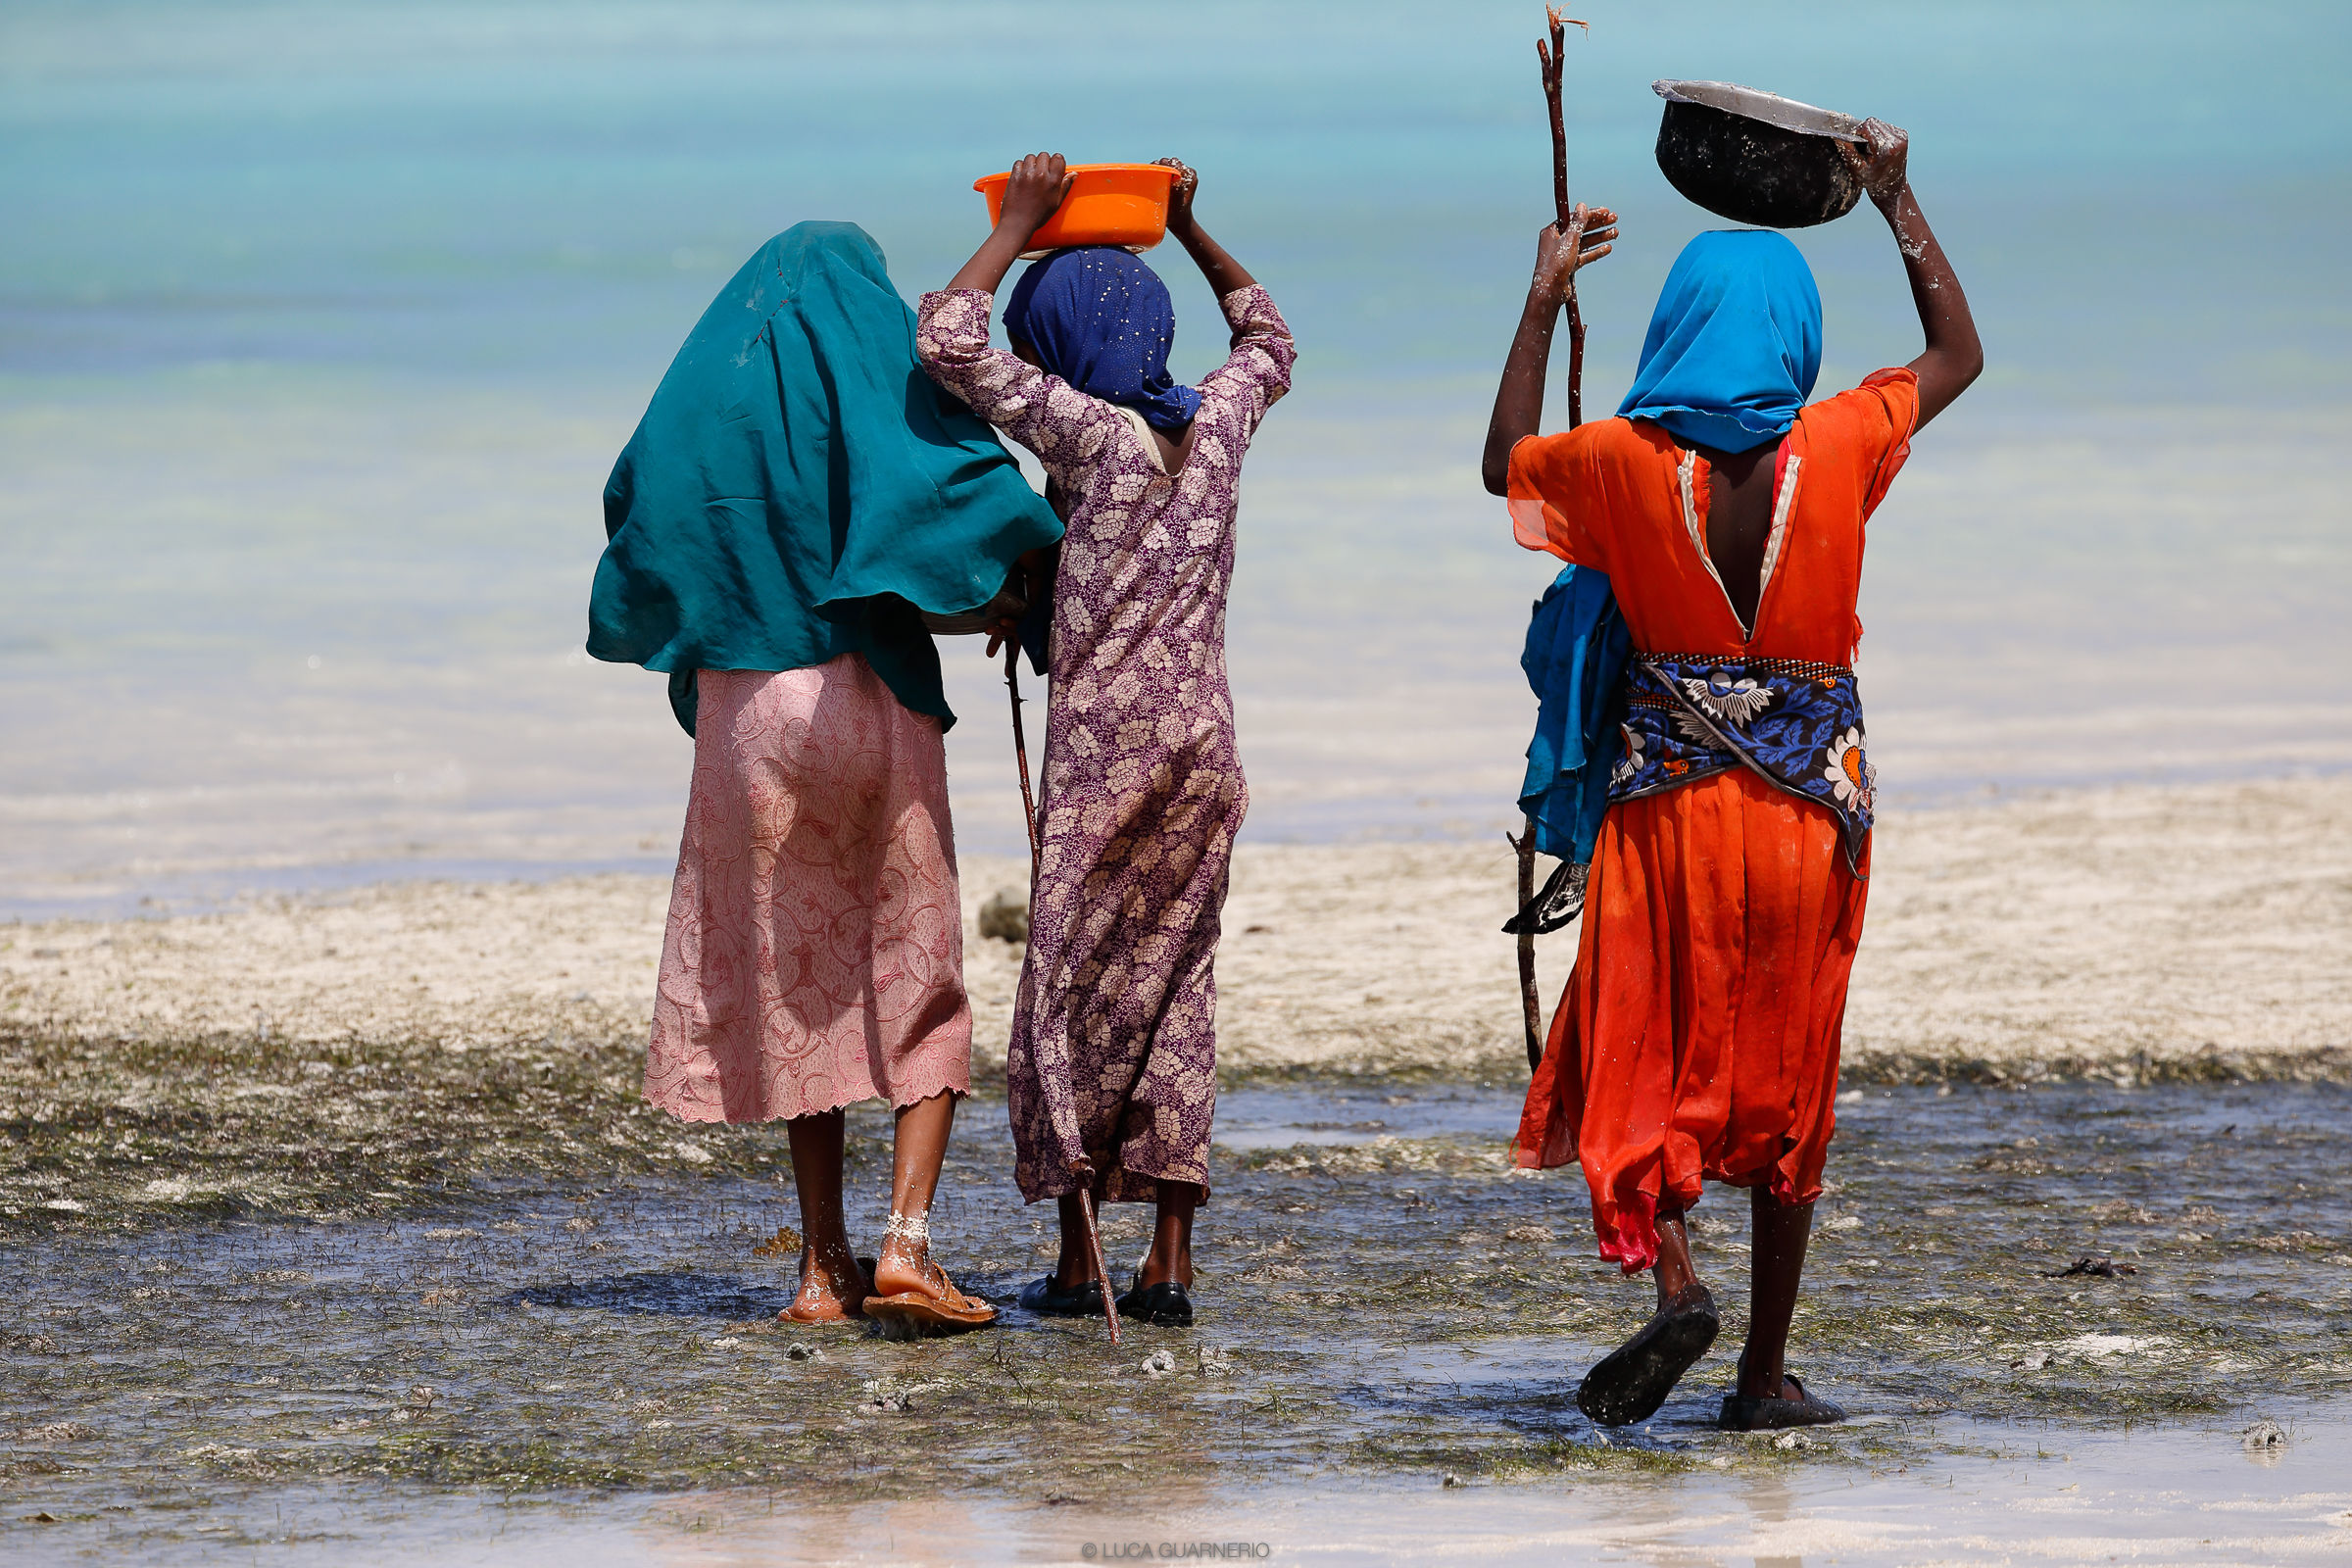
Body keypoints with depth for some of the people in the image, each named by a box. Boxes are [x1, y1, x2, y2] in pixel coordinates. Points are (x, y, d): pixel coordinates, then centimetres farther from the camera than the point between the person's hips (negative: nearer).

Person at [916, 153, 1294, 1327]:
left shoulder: (1090, 432, -11)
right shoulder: (1218, 423, 5)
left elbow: (949, 341, -14)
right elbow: (1267, 338, 28)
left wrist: (1018, 224, -5)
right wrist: (1190, 233, 25)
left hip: (1105, 748, -5)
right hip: (1205, 746, 5)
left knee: (1075, 989, 3)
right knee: (1173, 990, 7)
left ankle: (1075, 1262, 4)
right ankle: (1169, 1262, 3)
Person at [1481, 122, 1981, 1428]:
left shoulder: (1630, 459, -6)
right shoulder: (1836, 448, -5)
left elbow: (1505, 465, 17)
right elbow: (1958, 354, 15)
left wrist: (1543, 303, 23)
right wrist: (1898, 205, 22)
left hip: (1671, 791, -1)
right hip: (1810, 795, 1)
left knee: (1643, 1051, 6)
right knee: (1784, 1075, 8)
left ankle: (1669, 1271, -20)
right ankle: (1765, 1370, 11)